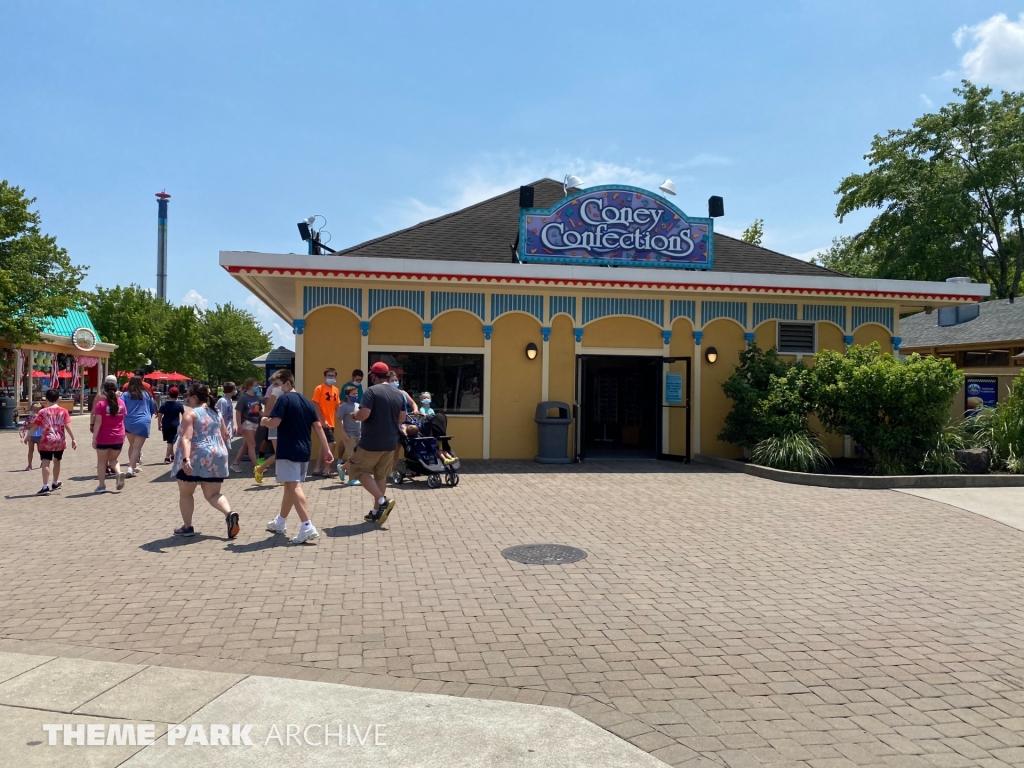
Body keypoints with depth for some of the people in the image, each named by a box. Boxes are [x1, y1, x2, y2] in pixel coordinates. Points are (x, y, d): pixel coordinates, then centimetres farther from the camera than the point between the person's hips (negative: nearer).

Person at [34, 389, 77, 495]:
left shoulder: (43, 412, -3)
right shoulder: (63, 411, 0)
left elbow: (35, 426, 0)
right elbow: (67, 426, -7)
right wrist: (73, 439, -5)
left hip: (47, 441, -3)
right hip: (60, 441, 3)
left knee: (45, 463, -7)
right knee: (57, 461, 20)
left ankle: (45, 487, -18)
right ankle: (55, 483, 36)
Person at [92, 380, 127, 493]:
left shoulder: (101, 404, -10)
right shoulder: (121, 403, 2)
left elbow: (98, 422, -14)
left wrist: (94, 437, -11)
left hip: (103, 437, -3)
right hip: (118, 437, 4)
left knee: (101, 461, 9)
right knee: (113, 459, 18)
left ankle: (102, 485, 10)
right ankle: (119, 472, -11)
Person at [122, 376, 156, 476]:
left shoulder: (126, 395, 3)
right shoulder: (147, 395, 5)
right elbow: (153, 409, 12)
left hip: (129, 423, 2)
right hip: (143, 423, -2)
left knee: (132, 445, 20)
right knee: (137, 447, -7)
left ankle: (133, 466, 31)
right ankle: (131, 468, -19)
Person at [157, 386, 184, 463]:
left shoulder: (164, 404, 1)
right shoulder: (179, 405, -4)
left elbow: (159, 415, -3)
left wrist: (159, 424, 4)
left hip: (165, 425, 3)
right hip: (175, 425, -3)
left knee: (169, 441, 19)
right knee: (171, 442, -2)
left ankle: (172, 455, 32)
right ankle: (167, 458, -9)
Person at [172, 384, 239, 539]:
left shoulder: (191, 414, -9)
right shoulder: (216, 413, 12)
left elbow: (186, 438, -21)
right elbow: (225, 434, 20)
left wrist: (186, 459, -30)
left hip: (195, 459, -6)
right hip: (216, 458, 6)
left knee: (185, 493, 14)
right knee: (213, 494, 10)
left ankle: (187, 527, 18)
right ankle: (229, 514, -16)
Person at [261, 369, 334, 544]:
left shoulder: (284, 399, -9)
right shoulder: (307, 402, 12)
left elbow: (274, 423, -18)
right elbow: (318, 426, 9)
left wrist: (264, 421, 5)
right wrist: (326, 449, 9)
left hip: (288, 451, -8)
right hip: (304, 451, 8)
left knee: (293, 487, -12)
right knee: (291, 486, 20)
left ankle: (308, 528, -24)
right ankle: (280, 522, 36)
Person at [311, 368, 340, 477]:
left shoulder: (335, 390, 12)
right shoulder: (319, 388, -8)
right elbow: (316, 406, -13)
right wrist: (323, 420, -19)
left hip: (331, 422, 8)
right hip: (324, 422, -8)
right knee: (331, 444, -11)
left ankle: (318, 469, 17)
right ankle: (326, 469, -3)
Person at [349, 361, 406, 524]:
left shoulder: (371, 391, -13)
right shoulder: (399, 394, 7)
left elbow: (363, 415, -20)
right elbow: (402, 418, 11)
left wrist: (354, 415, 1)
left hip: (371, 442, -7)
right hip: (390, 442, 7)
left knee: (359, 470, 7)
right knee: (381, 475, 14)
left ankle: (382, 501, -4)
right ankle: (376, 511, 17)